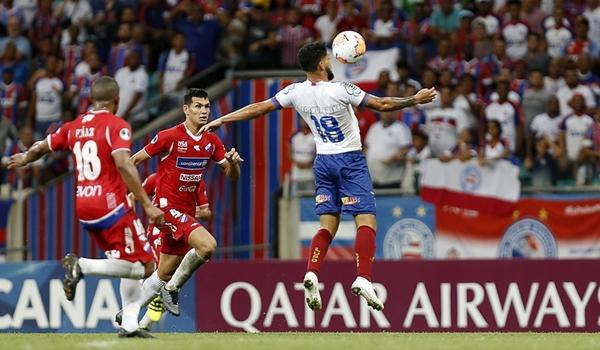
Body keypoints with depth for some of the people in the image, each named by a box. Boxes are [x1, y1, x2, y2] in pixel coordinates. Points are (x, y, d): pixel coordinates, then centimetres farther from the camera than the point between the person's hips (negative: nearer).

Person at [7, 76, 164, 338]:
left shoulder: (73, 127, 14)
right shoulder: (116, 125, -6)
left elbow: (42, 147, 28)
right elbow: (123, 164, -20)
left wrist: (24, 159, 51)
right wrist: (147, 204, -22)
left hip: (83, 208, 8)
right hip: (110, 205, -8)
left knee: (132, 267, 17)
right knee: (144, 266, -6)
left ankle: (129, 324, 9)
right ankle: (82, 266, -20)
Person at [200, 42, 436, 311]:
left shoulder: (296, 92, -4)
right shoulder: (340, 90, -17)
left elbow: (259, 108, 1)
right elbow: (382, 105, -14)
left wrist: (221, 120, 10)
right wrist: (415, 100, -1)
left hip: (323, 162, 6)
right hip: (350, 160, -5)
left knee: (328, 225, 8)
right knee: (366, 221, -7)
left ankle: (311, 272, -12)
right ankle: (363, 279, -22)